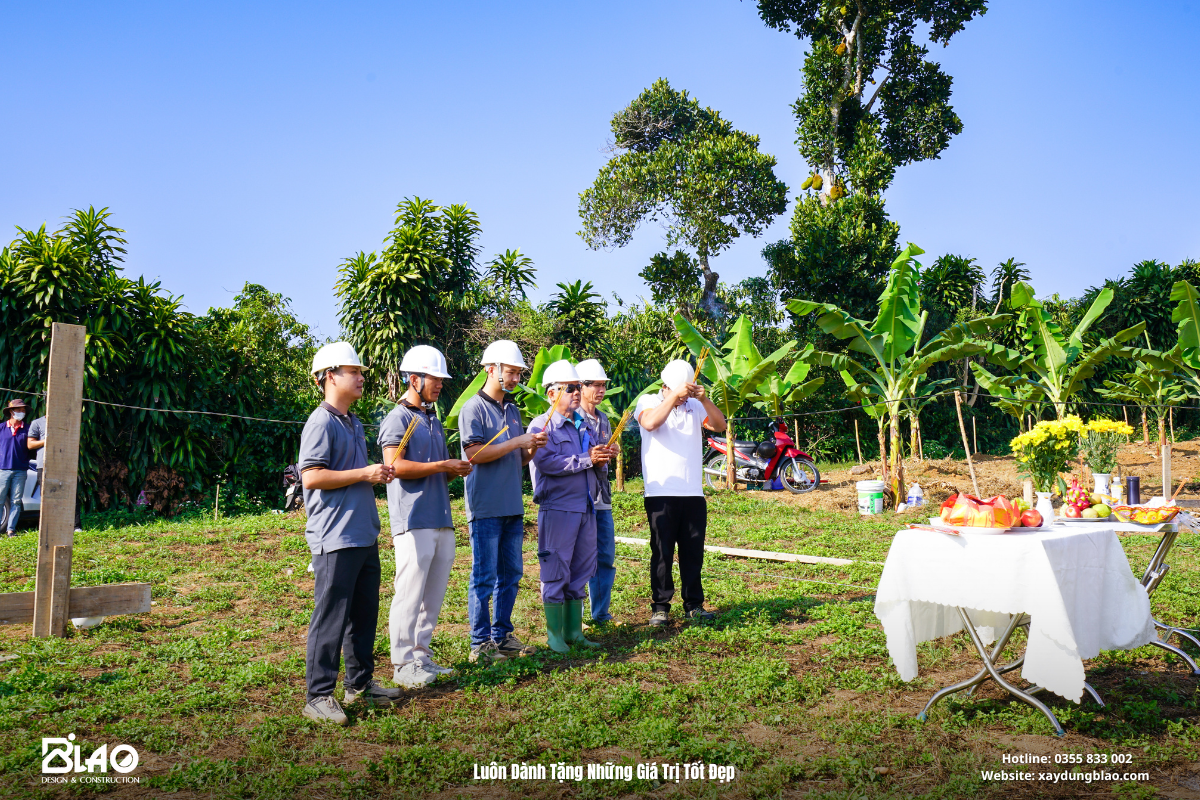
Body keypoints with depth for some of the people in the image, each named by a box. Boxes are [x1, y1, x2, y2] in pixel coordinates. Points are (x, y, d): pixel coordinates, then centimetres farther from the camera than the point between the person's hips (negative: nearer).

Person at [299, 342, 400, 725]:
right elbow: (311, 477, -20)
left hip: (364, 534, 10)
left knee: (364, 613, 15)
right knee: (330, 617, -4)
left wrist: (378, 475, 10)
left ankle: (360, 683, 28)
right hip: (335, 538, -10)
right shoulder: (322, 423, -11)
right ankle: (319, 696, 6)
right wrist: (363, 474, -17)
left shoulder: (354, 423, 18)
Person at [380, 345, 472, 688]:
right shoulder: (397, 419, -4)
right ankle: (403, 664, 5)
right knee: (410, 595, -5)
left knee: (434, 596, 11)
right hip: (414, 521, -8)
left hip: (442, 520, 8)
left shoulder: (434, 420, 22)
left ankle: (421, 656, 21)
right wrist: (443, 466, -14)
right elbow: (396, 466, -17)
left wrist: (458, 470, 4)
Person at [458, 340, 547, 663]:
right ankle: (480, 643, 8)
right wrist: (517, 442, -16)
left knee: (510, 575, 12)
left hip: (513, 507, 8)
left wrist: (532, 448, -1)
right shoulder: (473, 408, -6)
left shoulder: (512, 408, 16)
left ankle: (502, 636, 23)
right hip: (486, 507, -7)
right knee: (484, 576, -1)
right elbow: (474, 453, -16)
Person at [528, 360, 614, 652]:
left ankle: (574, 631, 21)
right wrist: (587, 460, -18)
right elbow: (548, 462, -21)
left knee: (580, 572, 11)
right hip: (557, 509, -7)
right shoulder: (542, 425, -6)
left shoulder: (582, 425, 19)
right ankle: (555, 634, 9)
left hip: (586, 507, 8)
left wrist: (601, 458, 3)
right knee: (555, 573, -1)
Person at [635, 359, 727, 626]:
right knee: (662, 552, 0)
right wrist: (674, 395, -20)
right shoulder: (648, 401, 3)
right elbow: (650, 423, -18)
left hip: (693, 493, 4)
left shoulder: (695, 406, 13)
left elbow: (720, 425, 0)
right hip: (661, 493, -3)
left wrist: (704, 399, -13)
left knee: (694, 552, 8)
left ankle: (694, 605, 18)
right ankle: (660, 606, 9)